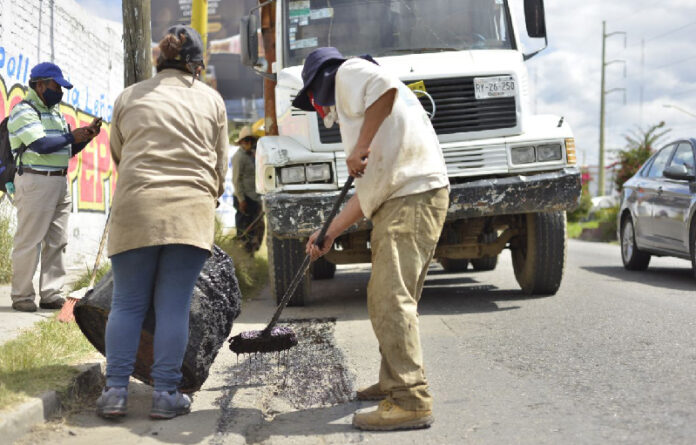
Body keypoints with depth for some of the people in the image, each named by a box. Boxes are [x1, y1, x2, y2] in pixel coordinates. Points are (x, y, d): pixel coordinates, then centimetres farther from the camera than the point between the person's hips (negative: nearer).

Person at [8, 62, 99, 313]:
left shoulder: (55, 112, 20)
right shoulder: (24, 111, -6)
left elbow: (67, 150, 21)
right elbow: (41, 144, -19)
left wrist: (86, 137, 5)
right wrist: (71, 136, -11)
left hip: (59, 183, 8)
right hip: (35, 182, -8)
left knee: (57, 242, 6)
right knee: (29, 242, -5)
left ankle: (50, 294, 11)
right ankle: (21, 297, 1)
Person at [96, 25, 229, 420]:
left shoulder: (129, 97, 13)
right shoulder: (211, 100, 12)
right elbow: (220, 165, 15)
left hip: (136, 209, 1)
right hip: (191, 211, 0)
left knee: (128, 303, 7)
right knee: (174, 306, 1)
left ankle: (116, 391, 4)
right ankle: (166, 394, 3)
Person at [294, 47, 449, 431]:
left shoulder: (349, 72, 5)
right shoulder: (353, 110, 32)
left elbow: (386, 85, -21)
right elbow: (365, 193, 30)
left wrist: (361, 146, -17)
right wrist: (330, 233, 30)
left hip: (413, 199, -11)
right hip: (395, 202, 11)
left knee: (391, 298, -15)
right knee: (386, 296, 19)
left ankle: (411, 401, -18)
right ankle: (394, 381, 32)